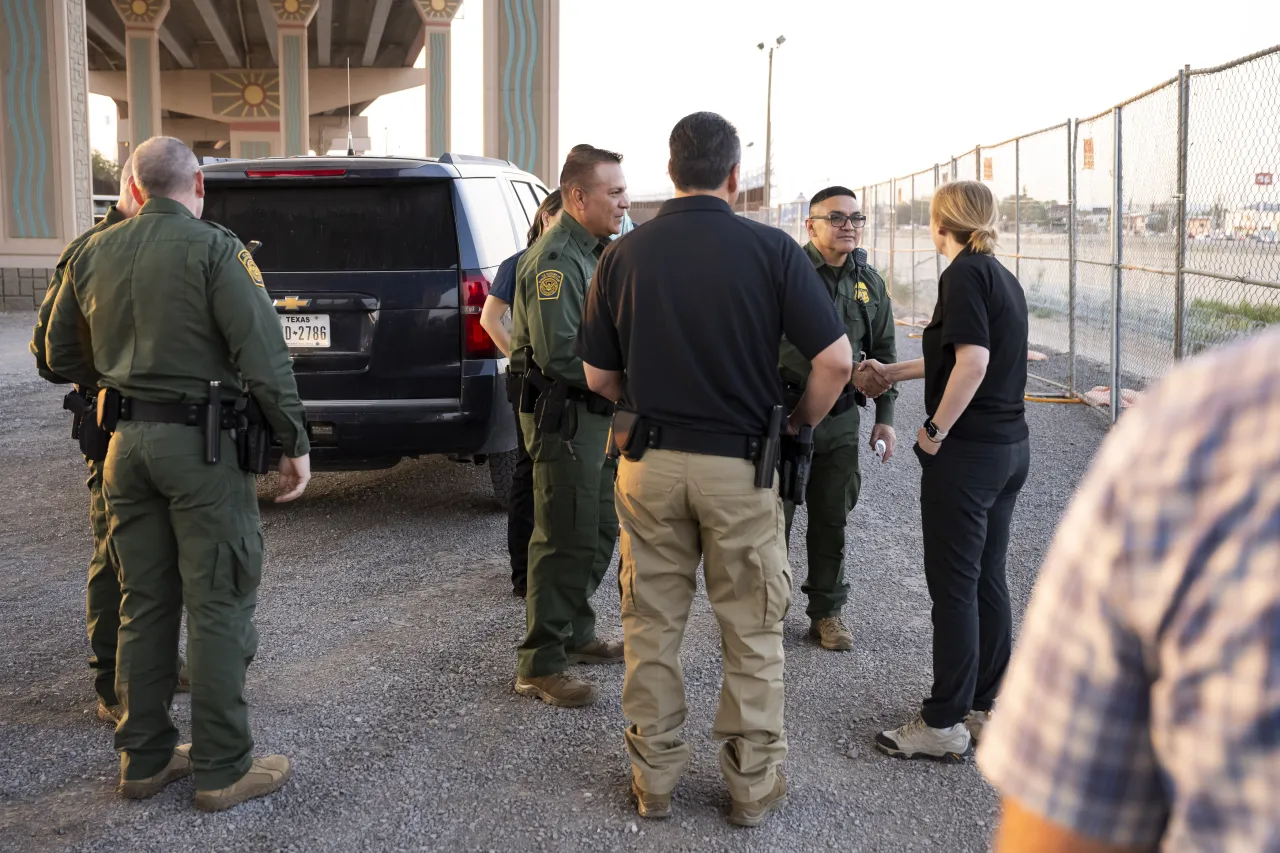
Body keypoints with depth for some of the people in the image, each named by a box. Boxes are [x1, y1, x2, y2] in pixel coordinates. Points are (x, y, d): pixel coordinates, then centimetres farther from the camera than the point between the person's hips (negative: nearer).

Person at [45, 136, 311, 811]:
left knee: (144, 604, 14)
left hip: (126, 443, 6)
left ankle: (144, 757, 23)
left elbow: (61, 356, 17)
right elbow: (263, 355, -16)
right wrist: (295, 443, -11)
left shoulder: (95, 253, 8)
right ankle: (222, 769, 7)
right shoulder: (214, 249, -10)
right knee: (218, 605, 1)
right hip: (200, 444, -6)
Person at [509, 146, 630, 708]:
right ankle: (540, 665, 1)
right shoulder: (555, 258, -18)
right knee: (566, 539, -6)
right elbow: (559, 353, -25)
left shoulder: (594, 251, 15)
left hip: (594, 413, 10)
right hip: (563, 414, -10)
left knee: (598, 531, 19)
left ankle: (576, 634, 33)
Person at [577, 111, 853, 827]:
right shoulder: (771, 249, -8)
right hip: (740, 465, -2)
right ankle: (754, 785, 21)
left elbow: (599, 376, 5)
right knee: (753, 633, 11)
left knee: (652, 627, 14)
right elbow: (836, 360, -11)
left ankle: (655, 778, 24)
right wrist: (803, 421, 6)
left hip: (649, 463, 2)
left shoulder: (624, 254, -1)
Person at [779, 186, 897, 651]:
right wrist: (852, 371, -33)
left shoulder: (870, 283, 9)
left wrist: (885, 417, 8)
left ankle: (827, 612, 24)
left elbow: (884, 353, 15)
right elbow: (788, 346, -24)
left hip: (841, 419, 5)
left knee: (832, 520, 12)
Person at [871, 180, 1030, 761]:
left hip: (967, 452, -9)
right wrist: (893, 372, 36)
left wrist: (935, 429, -15)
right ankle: (984, 708, 24)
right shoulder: (1002, 276, 14)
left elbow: (973, 363, -25)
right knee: (988, 581, 15)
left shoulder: (965, 275, -13)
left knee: (954, 588, -1)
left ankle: (943, 724, 7)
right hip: (1010, 447, 9)